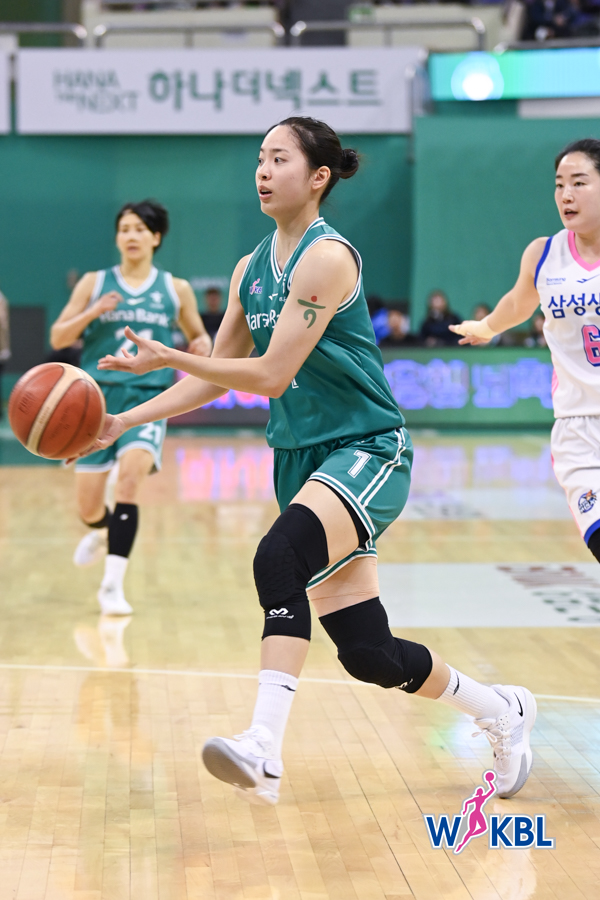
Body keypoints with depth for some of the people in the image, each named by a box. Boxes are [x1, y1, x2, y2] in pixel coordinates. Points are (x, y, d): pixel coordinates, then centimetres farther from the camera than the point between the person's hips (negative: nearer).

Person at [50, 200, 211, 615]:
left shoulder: (176, 289, 7)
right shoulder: (94, 283, 6)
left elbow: (199, 336, 19)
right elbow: (58, 337, 3)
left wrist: (201, 347, -5)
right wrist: (93, 312, -15)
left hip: (149, 397, -1)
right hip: (98, 395, 1)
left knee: (131, 473, -27)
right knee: (88, 507, 3)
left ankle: (113, 584, -25)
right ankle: (103, 529, 44)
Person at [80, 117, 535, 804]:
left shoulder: (326, 258, -15)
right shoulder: (251, 269, 10)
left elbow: (271, 375, -20)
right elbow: (218, 376, 16)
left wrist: (165, 358, -21)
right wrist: (125, 421, 7)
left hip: (367, 451, -8)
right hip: (300, 457, 8)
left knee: (280, 559, -35)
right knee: (367, 654, 5)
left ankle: (264, 750, -41)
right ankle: (501, 711, 29)